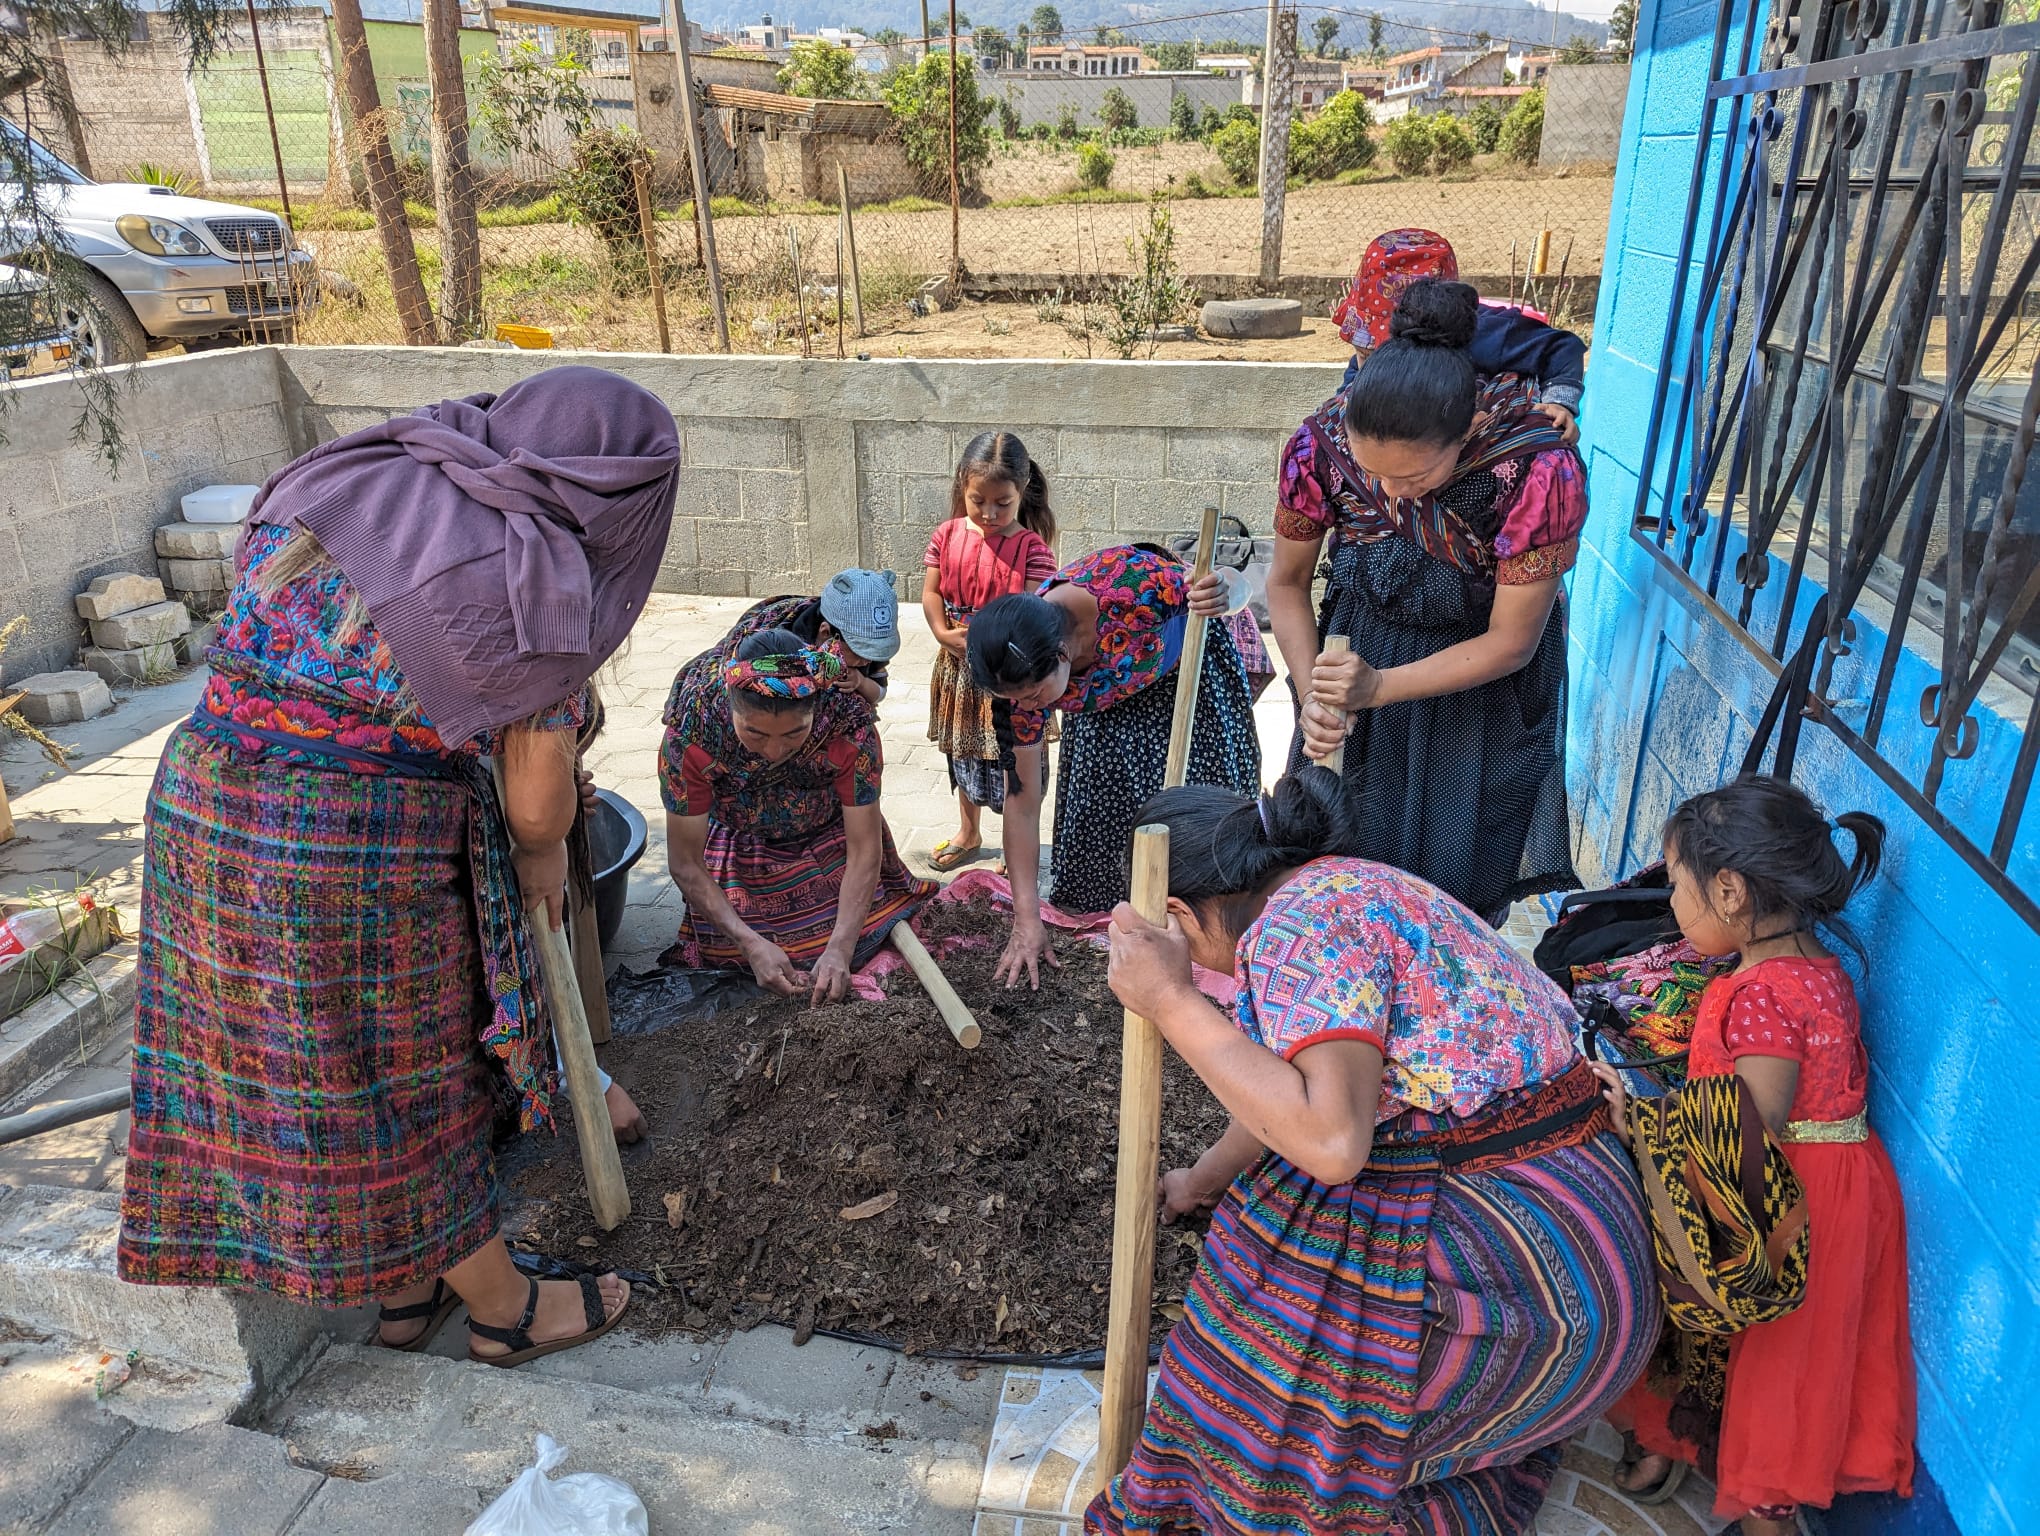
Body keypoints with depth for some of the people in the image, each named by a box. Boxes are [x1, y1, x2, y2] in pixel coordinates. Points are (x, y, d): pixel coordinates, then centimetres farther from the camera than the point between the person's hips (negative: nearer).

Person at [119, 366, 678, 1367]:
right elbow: (536, 805, -10)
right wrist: (543, 857, 14)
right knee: (409, 1091, 12)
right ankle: (503, 1310, 36)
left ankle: (404, 1291, 42)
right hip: (350, 862, -7)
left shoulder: (347, 473, 5)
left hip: (200, 799, 7)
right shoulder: (537, 575, -14)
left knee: (281, 1075, 20)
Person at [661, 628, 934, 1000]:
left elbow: (864, 851, -26)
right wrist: (751, 943, -34)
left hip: (828, 840, 0)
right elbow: (685, 863, -25)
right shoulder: (690, 733, -36)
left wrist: (840, 949, -35)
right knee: (726, 949, -11)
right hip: (741, 847, 0)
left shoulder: (848, 722, -36)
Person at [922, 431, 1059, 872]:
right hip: (958, 668, 5)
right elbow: (930, 592, 1)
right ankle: (968, 834, 40)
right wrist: (945, 635, -14)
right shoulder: (948, 535, -2)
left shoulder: (1031, 547, -14)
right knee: (964, 753, 20)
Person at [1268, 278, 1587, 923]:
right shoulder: (1322, 441, -23)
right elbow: (1287, 582, -7)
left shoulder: (1540, 470, -30)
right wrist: (1313, 694, -20)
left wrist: (1378, 687, -27)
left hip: (1478, 685, -2)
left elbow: (1511, 643, -19)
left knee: (1453, 896, 8)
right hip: (1355, 662, 2)